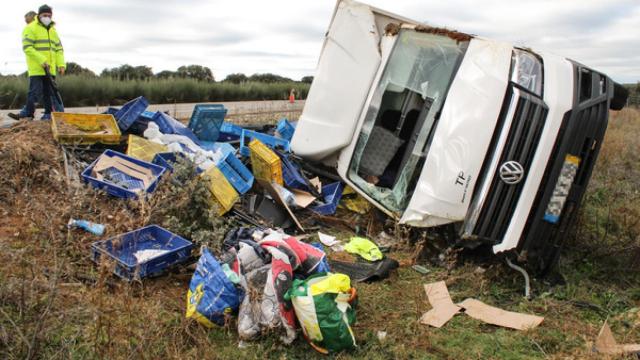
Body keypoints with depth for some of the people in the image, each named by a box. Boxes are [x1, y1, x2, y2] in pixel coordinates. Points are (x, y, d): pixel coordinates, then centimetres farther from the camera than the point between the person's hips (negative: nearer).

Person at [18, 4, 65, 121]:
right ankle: (26, 115, -4)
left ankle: (48, 115, 17)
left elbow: (59, 49, 17)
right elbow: (27, 47, -13)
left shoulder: (52, 30, 19)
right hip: (36, 68, -6)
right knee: (35, 92, -10)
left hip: (50, 69, 7)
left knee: (49, 93, 10)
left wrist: (61, 64, 3)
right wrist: (41, 60, -21)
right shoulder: (30, 28, -3)